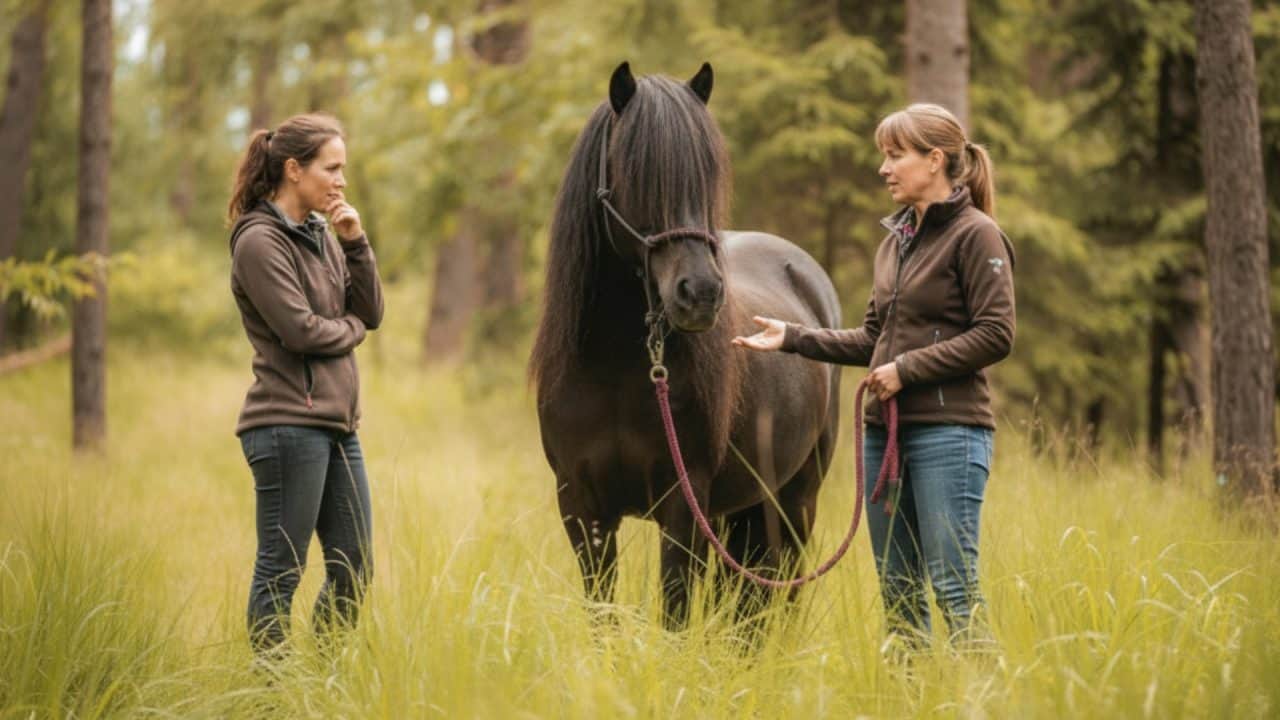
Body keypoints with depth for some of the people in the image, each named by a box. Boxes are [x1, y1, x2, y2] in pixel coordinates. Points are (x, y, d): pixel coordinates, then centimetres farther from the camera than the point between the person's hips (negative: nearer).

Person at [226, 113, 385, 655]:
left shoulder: (321, 236, 15)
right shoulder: (260, 241, -10)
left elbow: (371, 313, 12)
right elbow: (299, 329, -17)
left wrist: (355, 243, 0)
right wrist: (350, 328, 2)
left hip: (336, 423, 9)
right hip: (288, 423, -9)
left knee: (354, 570, 11)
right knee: (282, 570, -2)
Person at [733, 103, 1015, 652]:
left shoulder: (975, 235, -7)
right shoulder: (894, 241, 17)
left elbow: (996, 335, -14)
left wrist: (907, 368, -16)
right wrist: (792, 338, 11)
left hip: (948, 428, -8)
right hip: (886, 428, 8)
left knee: (953, 585, -10)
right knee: (896, 587, 10)